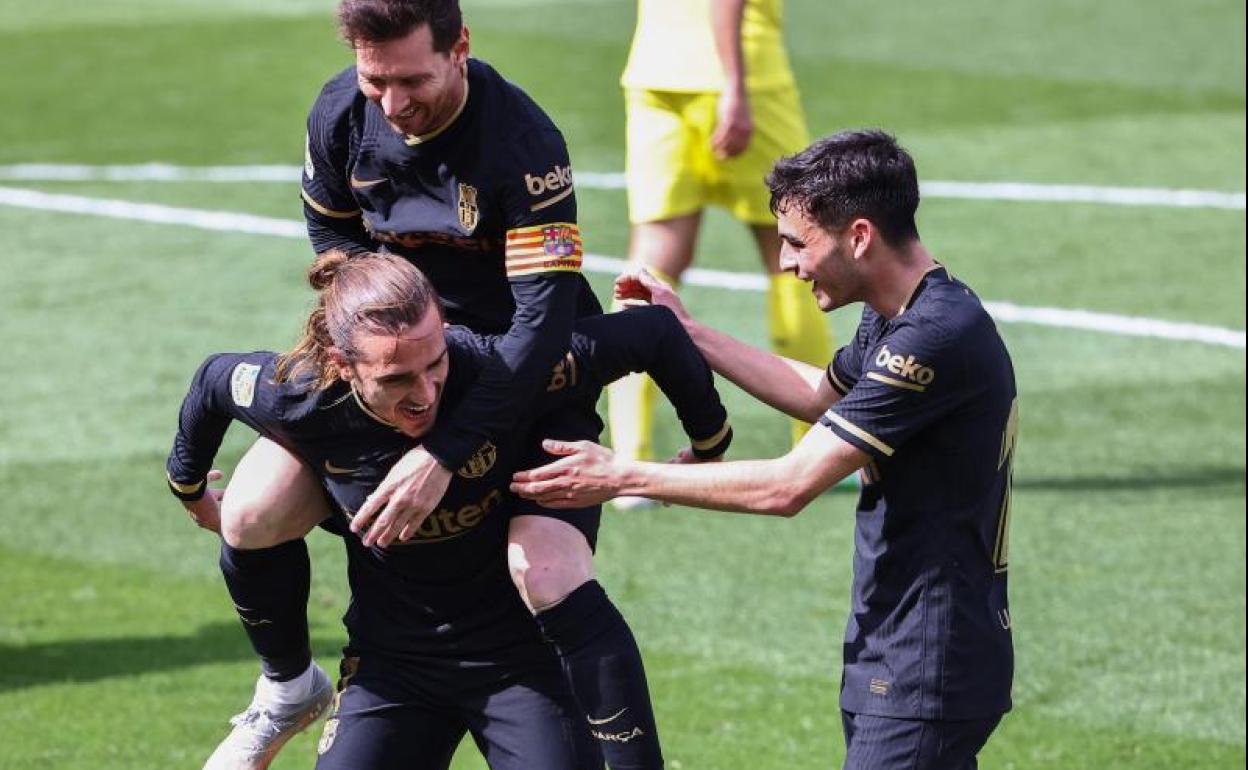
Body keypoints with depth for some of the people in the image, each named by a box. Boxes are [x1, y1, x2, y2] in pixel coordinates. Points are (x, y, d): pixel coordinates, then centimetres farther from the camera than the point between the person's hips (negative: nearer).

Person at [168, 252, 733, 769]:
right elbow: (214, 377, 4)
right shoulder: (300, 398, -19)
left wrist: (709, 445, -1)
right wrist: (189, 488, 22)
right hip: (391, 658, 2)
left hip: (519, 655, -1)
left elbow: (657, 333, -16)